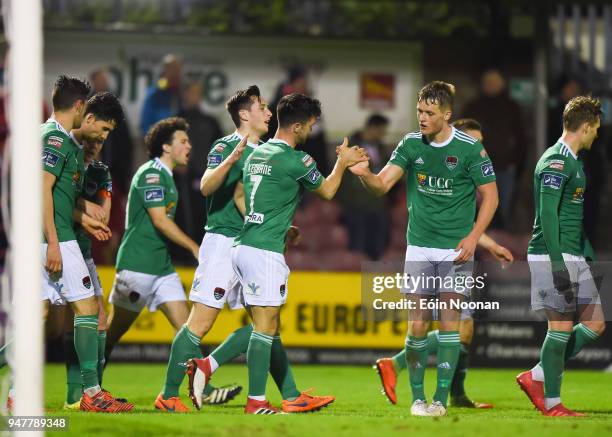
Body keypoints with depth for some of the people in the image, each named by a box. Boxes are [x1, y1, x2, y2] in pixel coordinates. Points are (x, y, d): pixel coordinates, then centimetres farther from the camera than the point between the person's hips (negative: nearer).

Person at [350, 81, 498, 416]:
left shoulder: (470, 148, -7)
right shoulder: (410, 144, 1)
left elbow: (489, 195, -1)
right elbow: (382, 184, -6)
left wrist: (473, 236, -11)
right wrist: (363, 173, -28)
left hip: (455, 249, -2)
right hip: (419, 247, 3)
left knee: (449, 320, -6)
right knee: (417, 325, -1)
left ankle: (441, 398, -1)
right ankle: (417, 397, 9)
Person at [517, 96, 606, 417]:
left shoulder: (574, 161, 17)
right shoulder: (555, 162, -14)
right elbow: (547, 215, -19)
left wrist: (588, 255, 23)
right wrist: (558, 265, -22)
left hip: (573, 257, 10)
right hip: (552, 257, -10)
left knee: (595, 323, 7)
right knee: (562, 327, -6)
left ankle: (537, 377, 14)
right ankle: (552, 403, 4)